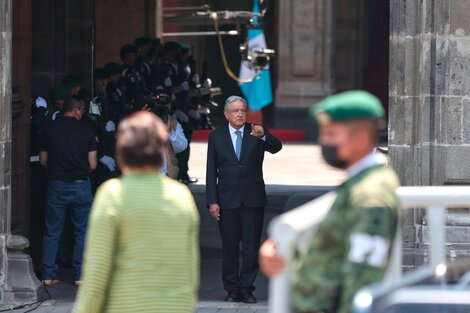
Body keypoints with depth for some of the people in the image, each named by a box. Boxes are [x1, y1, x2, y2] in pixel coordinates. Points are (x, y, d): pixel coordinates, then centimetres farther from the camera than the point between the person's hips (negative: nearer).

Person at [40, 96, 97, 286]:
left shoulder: (49, 129, -1)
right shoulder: (86, 130, -6)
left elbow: (43, 160, 5)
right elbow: (92, 164, -6)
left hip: (56, 185, 2)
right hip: (80, 185, -2)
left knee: (52, 233, 9)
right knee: (82, 232, 9)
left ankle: (48, 276, 8)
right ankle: (80, 275, 7)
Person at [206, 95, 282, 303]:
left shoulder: (256, 134, 3)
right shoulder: (216, 137, 5)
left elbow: (276, 148, -15)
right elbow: (211, 171, 4)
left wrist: (263, 136, -36)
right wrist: (212, 201, -3)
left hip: (253, 200, 0)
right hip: (227, 200, 1)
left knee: (251, 246, 1)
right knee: (229, 247, 4)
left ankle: (247, 288, 9)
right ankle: (232, 290, 11)